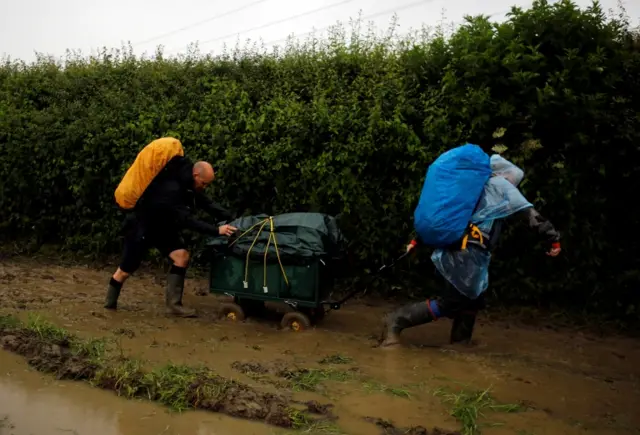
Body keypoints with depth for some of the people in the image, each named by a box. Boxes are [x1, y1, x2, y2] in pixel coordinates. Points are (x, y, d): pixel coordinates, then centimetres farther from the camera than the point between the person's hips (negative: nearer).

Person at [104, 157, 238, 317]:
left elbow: (207, 204, -6)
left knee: (182, 256, -13)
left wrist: (232, 219, -18)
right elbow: (186, 220, -40)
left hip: (164, 227, 8)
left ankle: (173, 304, -9)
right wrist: (216, 230, -43)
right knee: (126, 270, 7)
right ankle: (110, 303, 34)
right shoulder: (170, 189, -37)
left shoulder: (188, 185, -9)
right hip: (141, 226, -8)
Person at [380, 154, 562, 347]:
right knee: (448, 305, -6)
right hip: (469, 253, -9)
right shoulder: (501, 184, 5)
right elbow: (530, 214, -1)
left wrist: (417, 240, 23)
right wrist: (554, 239, 3)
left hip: (458, 251, 9)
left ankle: (459, 343, 24)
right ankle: (396, 321, -8)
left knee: (473, 301, 20)